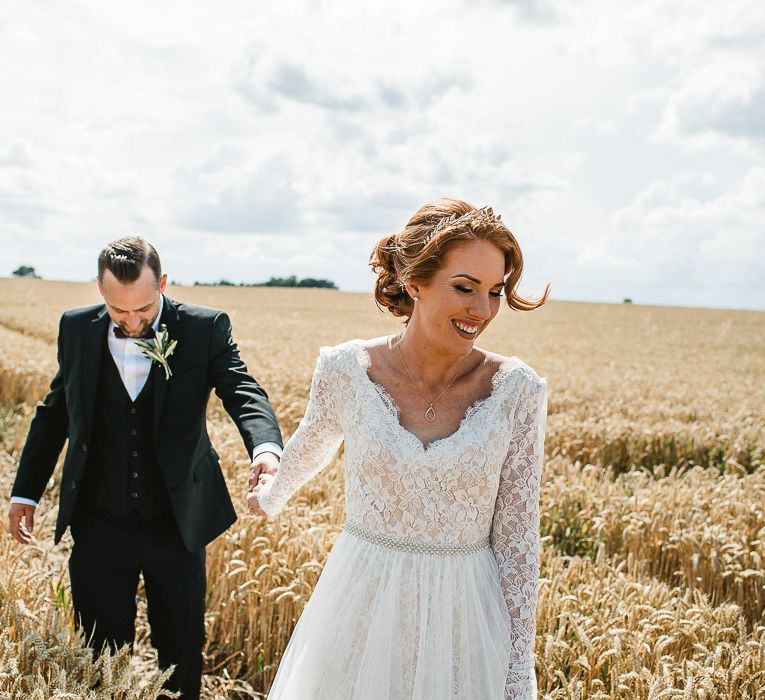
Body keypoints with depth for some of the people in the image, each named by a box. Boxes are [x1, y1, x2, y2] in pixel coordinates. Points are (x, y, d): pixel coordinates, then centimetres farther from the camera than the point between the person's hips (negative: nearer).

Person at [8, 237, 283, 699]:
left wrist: (266, 446, -43)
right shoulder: (77, 328, -1)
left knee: (182, 656, 13)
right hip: (100, 525, 1)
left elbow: (243, 392, -22)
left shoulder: (206, 329, -9)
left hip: (178, 523, -1)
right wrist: (26, 491, 11)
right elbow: (54, 413, 10)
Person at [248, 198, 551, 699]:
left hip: (466, 619, 0)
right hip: (361, 611, 1)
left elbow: (517, 539, -6)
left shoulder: (517, 390, -12)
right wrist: (271, 496, 31)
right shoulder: (346, 369, -11)